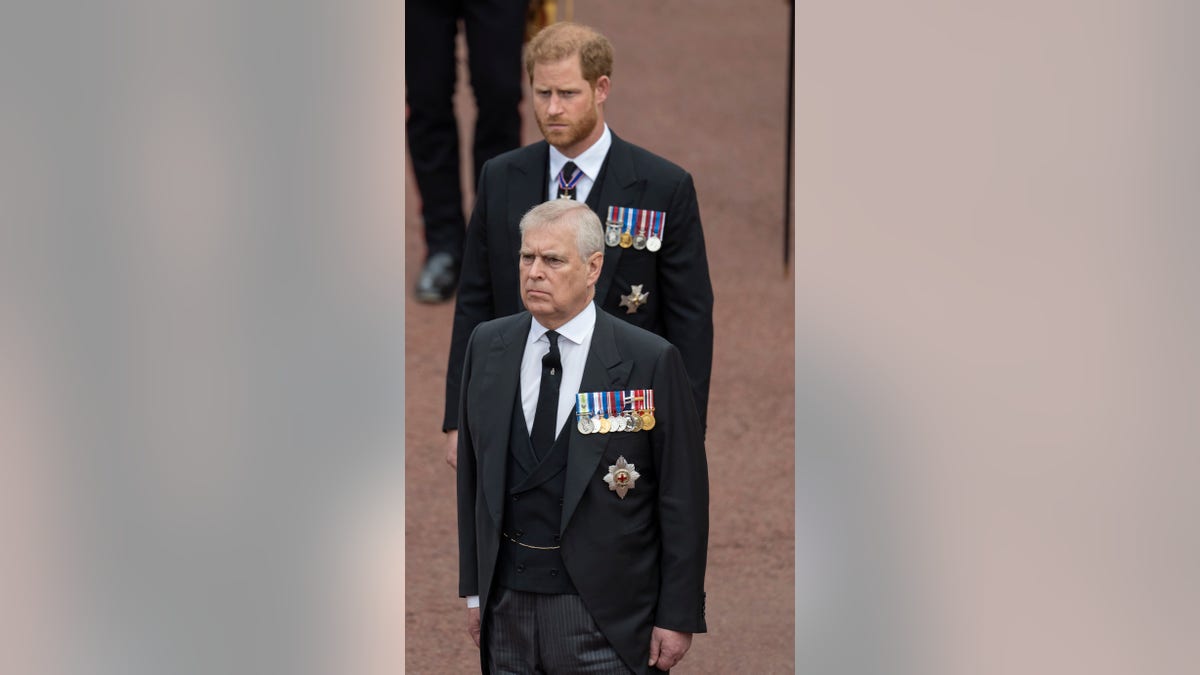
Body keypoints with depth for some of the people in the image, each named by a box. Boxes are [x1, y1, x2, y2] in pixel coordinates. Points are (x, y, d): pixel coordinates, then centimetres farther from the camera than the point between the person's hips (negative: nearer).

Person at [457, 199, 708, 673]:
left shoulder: (650, 360, -7)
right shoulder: (487, 346, 6)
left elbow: (683, 499, -5)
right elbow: (472, 475, 12)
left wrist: (679, 616, -7)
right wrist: (473, 589, 10)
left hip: (606, 618, -4)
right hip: (508, 611, 4)